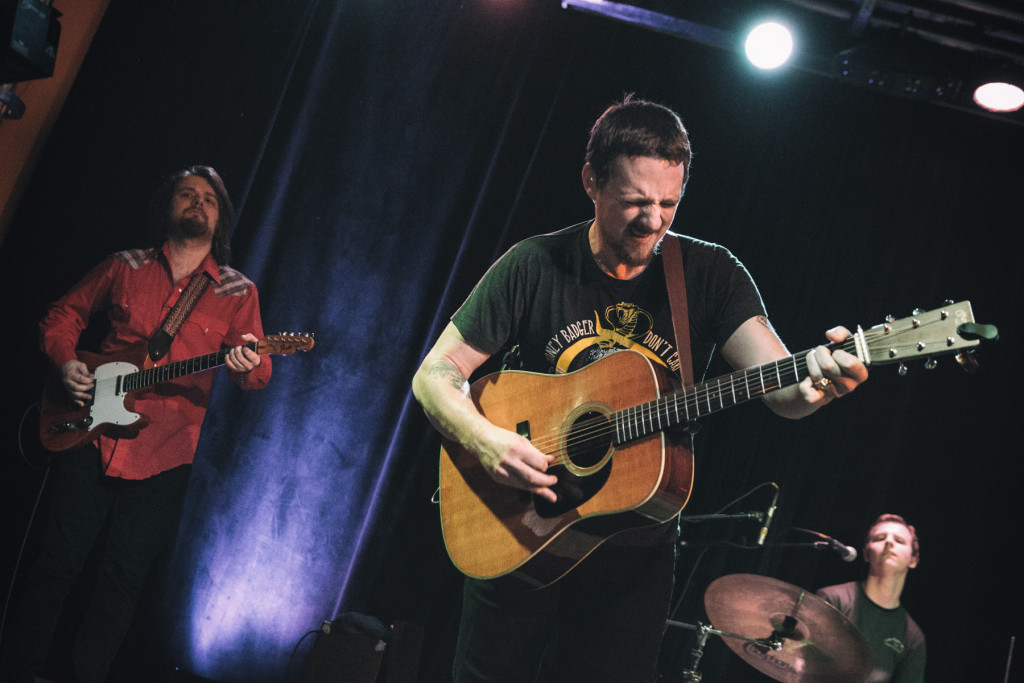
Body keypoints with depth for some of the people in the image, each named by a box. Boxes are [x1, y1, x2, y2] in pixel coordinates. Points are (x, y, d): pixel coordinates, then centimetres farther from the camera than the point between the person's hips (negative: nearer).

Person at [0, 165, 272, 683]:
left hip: (160, 458, 0)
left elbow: (257, 375, -1)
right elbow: (62, 315, 18)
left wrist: (249, 367, -25)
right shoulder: (126, 267, 9)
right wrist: (66, 363, -1)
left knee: (122, 580, 3)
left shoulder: (237, 292, 5)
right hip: (89, 437, 1)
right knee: (58, 560, 4)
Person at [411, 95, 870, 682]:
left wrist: (819, 386, -43)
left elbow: (781, 387, -20)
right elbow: (435, 374, -5)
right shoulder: (534, 267, -9)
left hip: (637, 551, 1)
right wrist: (486, 441, -24)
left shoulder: (709, 274, -7)